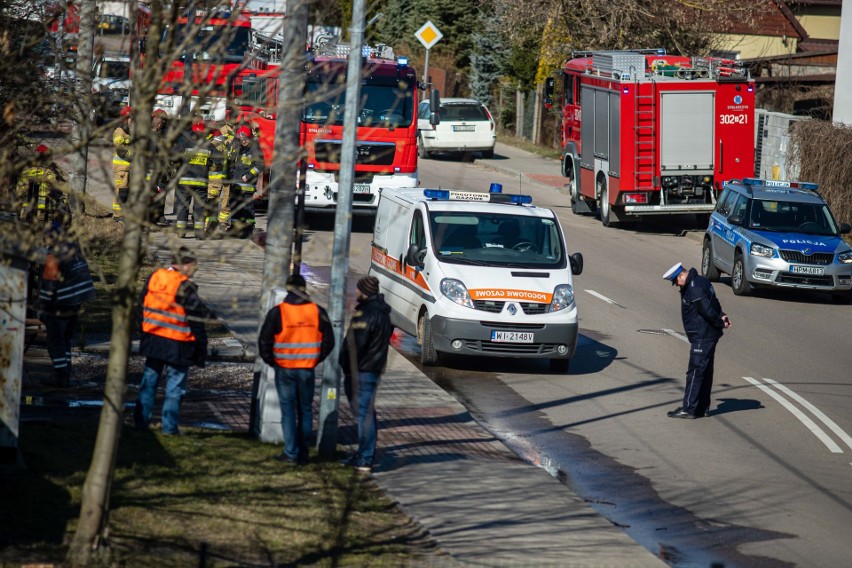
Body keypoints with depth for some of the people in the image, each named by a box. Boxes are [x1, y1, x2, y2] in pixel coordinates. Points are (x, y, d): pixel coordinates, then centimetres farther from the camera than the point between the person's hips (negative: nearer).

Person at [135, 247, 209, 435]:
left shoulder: (153, 277, 1)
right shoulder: (185, 288, -17)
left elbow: (142, 305, 12)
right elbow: (197, 320, -14)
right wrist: (202, 350, -6)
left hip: (153, 339, 6)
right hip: (177, 345, -5)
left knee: (149, 380, 18)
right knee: (175, 387, 6)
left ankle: (141, 420, 21)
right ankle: (169, 426, 9)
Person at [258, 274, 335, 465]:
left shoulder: (277, 312, -9)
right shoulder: (317, 312, -2)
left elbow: (264, 341, -5)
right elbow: (328, 341, 4)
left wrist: (271, 361, 9)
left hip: (285, 369, -2)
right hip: (307, 370, 2)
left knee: (288, 410, 4)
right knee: (305, 410, 12)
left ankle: (291, 454, 2)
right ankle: (303, 454, 14)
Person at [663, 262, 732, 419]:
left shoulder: (694, 289, -20)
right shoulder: (701, 282, 13)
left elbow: (707, 310, -22)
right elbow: (714, 303, 19)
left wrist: (720, 323, -8)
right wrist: (721, 316, 3)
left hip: (702, 338, -11)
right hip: (709, 336, 11)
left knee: (695, 372, -7)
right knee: (705, 372, 14)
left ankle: (689, 409, -5)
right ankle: (702, 408, 21)